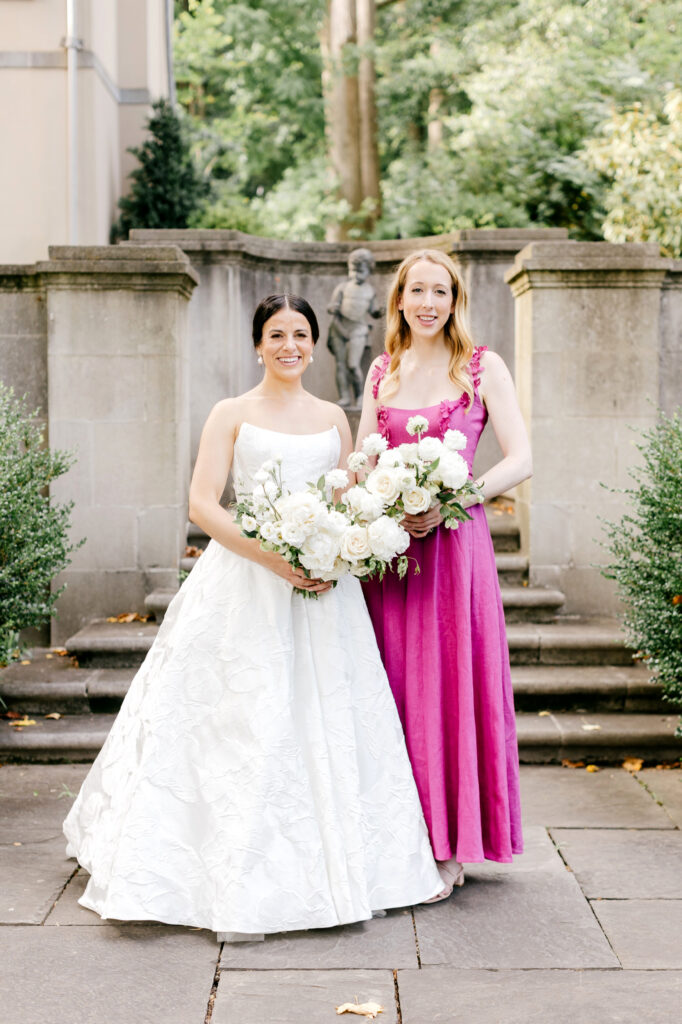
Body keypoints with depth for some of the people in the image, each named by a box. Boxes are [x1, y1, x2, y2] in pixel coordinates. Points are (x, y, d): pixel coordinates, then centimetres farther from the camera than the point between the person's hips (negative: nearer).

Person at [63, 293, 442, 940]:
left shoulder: (333, 417, 14)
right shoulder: (232, 414, 3)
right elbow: (203, 505, -7)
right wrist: (274, 559, -18)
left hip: (323, 590, 4)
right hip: (246, 590, -3)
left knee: (329, 728, 4)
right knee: (244, 732, -6)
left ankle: (342, 877, 14)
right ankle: (240, 892, 1)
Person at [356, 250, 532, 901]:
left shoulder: (482, 367, 1)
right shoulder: (383, 371, 13)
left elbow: (520, 460, -6)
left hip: (453, 542, -3)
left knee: (450, 684, -1)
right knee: (394, 688, 6)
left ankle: (449, 850, 10)